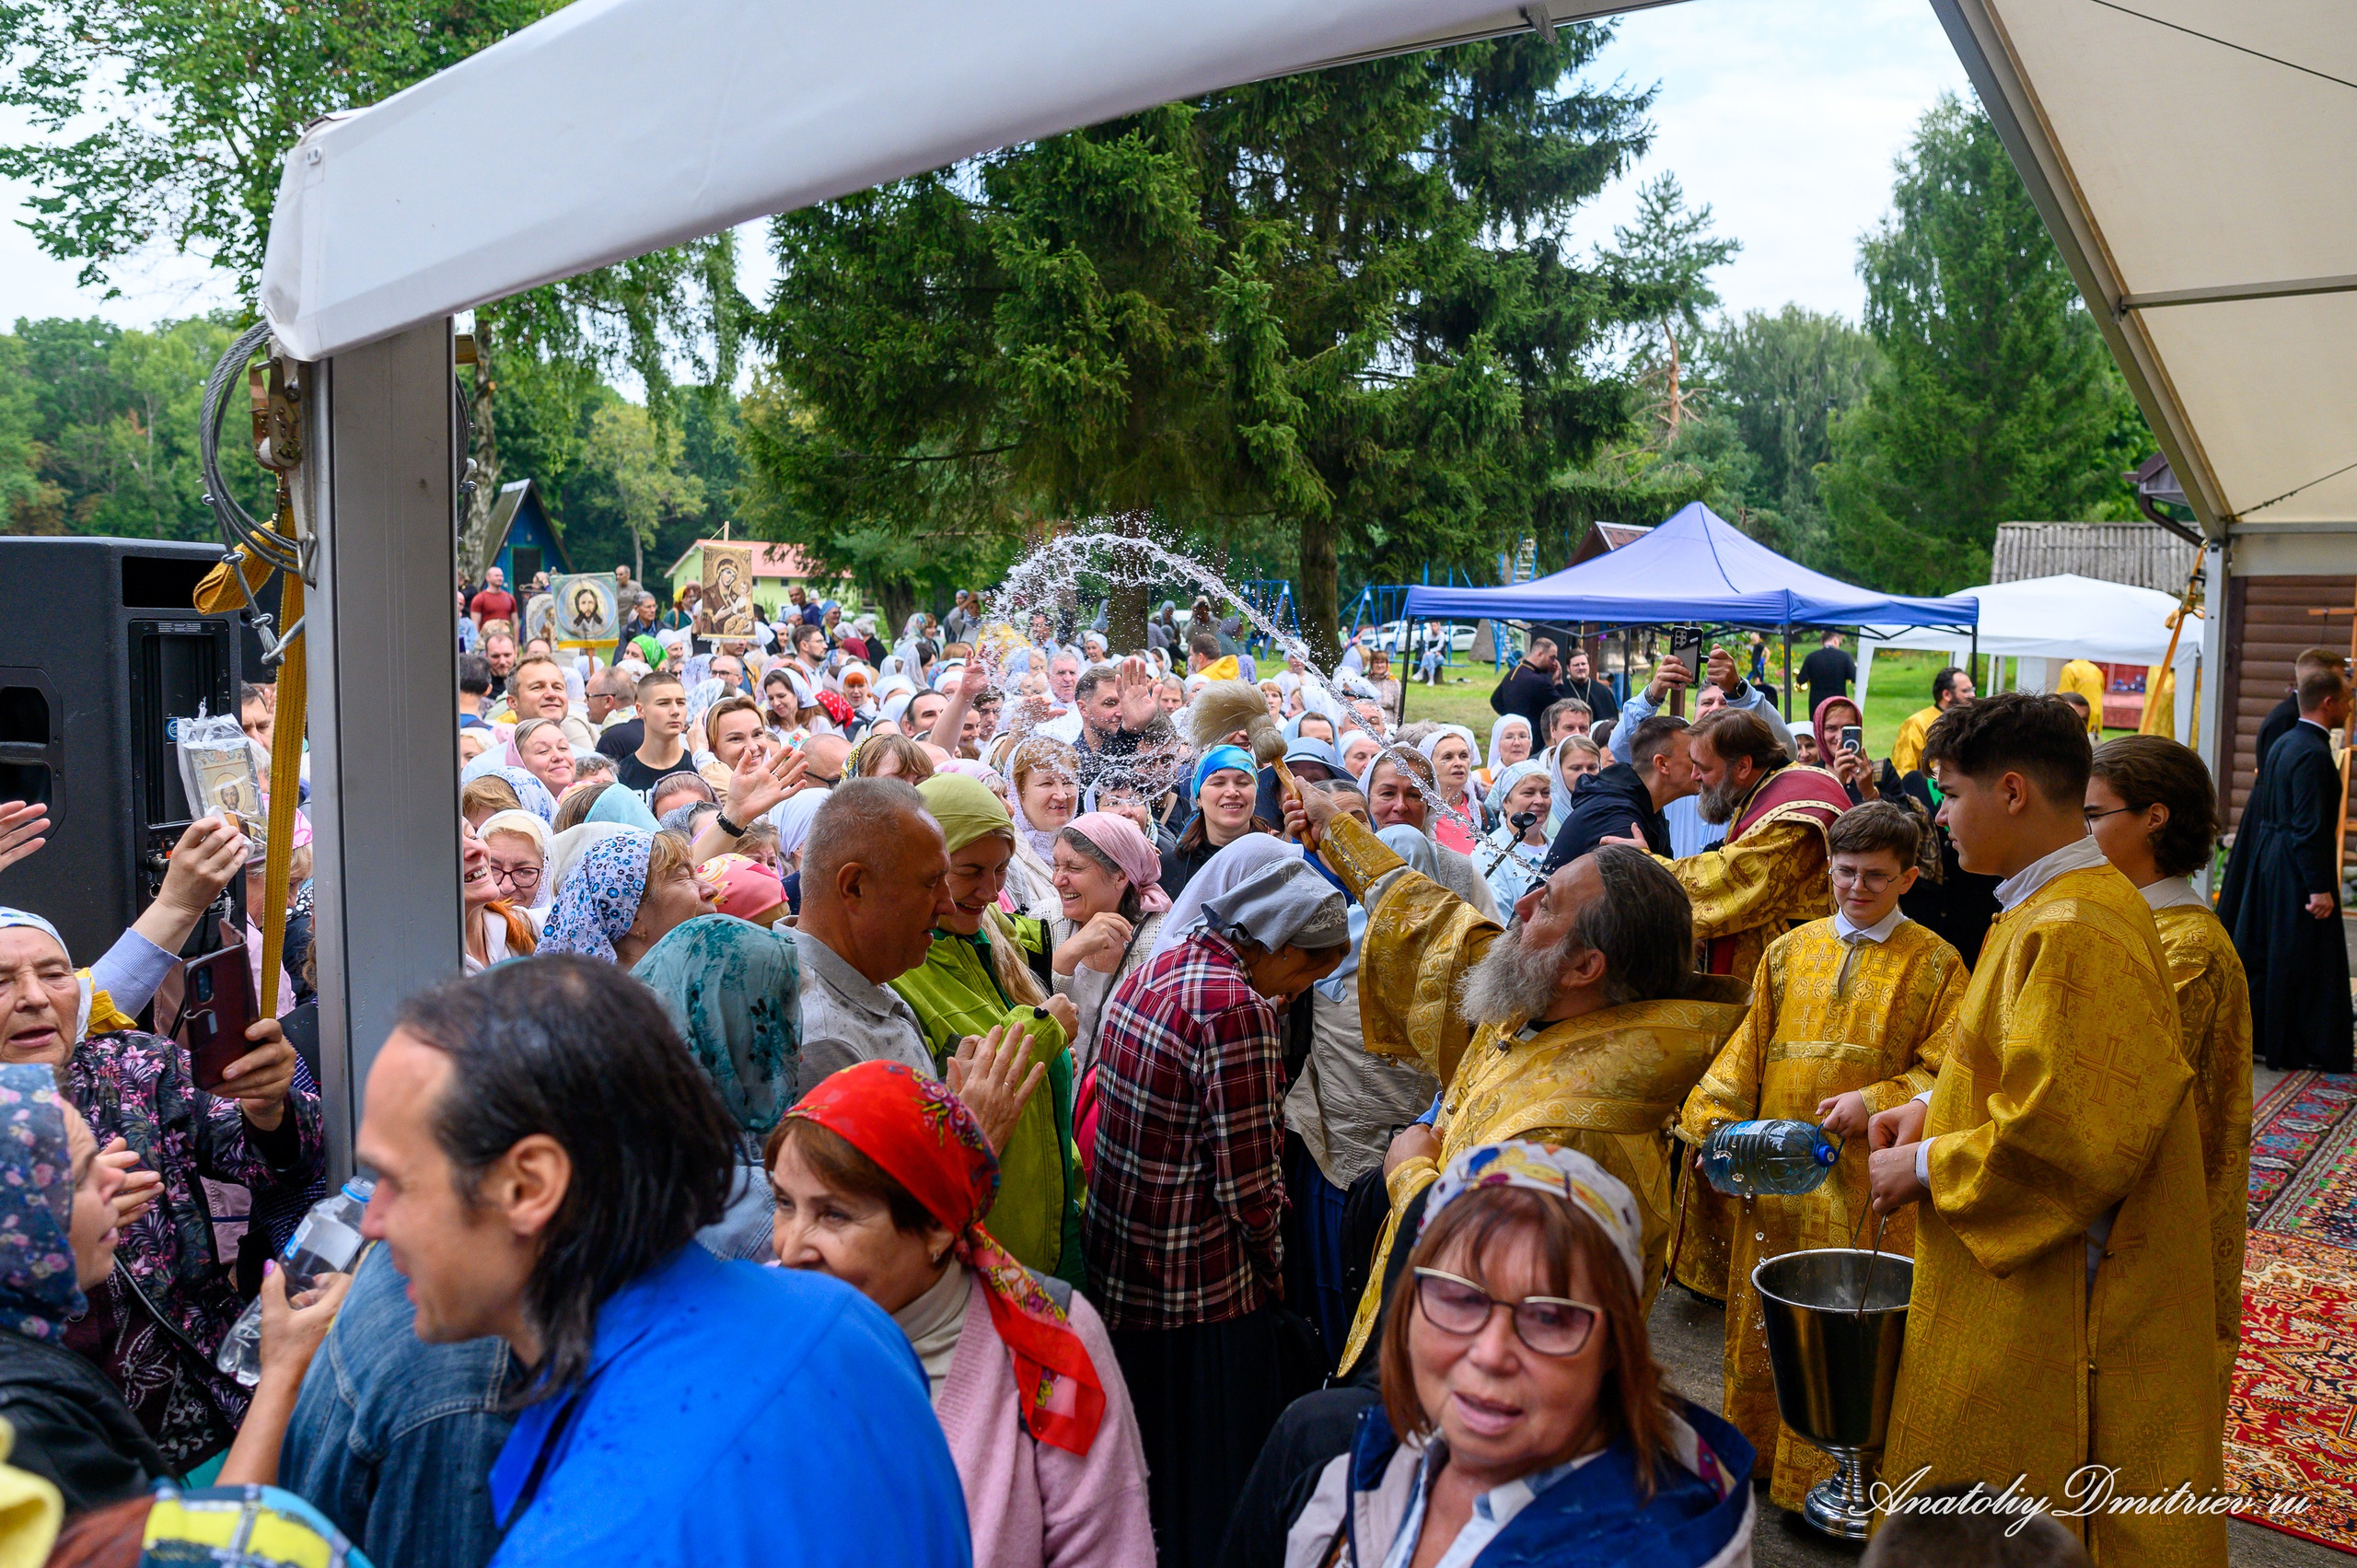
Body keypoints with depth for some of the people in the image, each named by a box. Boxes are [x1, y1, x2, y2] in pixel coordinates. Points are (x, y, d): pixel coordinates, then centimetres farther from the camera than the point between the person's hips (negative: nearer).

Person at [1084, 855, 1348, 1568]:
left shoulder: (1153, 970, 4)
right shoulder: (1237, 1009, -23)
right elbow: (1247, 1186, -20)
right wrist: (1272, 1276, -3)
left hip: (1113, 1268, 9)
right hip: (1198, 1293, -9)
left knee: (1141, 1477, 24)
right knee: (1208, 1497, 10)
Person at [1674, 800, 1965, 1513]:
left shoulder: (1934, 964, 1)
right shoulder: (1790, 952, 10)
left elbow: (1945, 1072, -2)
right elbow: (1747, 1050, 10)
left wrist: (1875, 1101, -16)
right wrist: (1716, 1123, -1)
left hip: (1866, 1180, -3)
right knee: (1763, 1313, 11)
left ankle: (1835, 1473, 15)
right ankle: (1756, 1447, 29)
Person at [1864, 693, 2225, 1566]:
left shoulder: (2072, 936, -25)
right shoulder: (2060, 906, 9)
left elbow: (2065, 1134, -28)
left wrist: (1927, 1167, -15)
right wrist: (1935, 1108, 8)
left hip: (2051, 1307, -10)